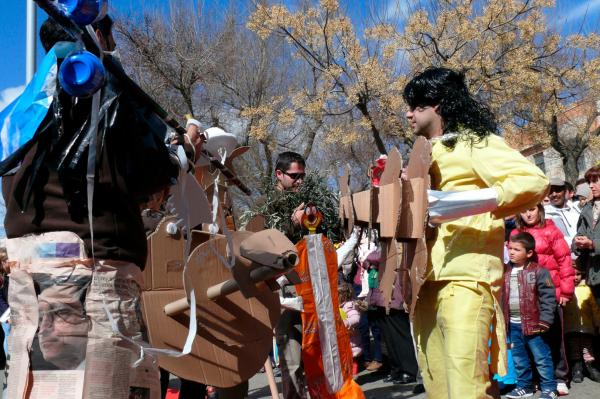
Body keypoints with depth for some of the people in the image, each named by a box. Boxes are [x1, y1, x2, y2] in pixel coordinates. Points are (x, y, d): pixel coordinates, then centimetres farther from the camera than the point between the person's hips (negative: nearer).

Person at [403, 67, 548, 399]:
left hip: (464, 276, -8)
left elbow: (534, 181, -11)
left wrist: (474, 202, -22)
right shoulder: (426, 153, 23)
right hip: (425, 279, 8)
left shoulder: (472, 141, 1)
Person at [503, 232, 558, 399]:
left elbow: (548, 297, -12)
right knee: (519, 358, 16)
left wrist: (545, 320, -17)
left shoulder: (539, 272, -10)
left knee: (541, 358, 3)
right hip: (513, 324, 6)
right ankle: (524, 386, 29)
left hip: (532, 323, -6)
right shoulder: (505, 272, 6)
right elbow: (501, 296, 11)